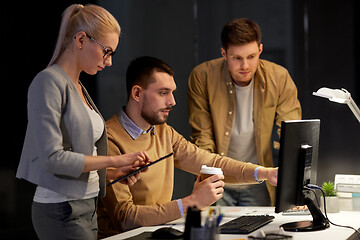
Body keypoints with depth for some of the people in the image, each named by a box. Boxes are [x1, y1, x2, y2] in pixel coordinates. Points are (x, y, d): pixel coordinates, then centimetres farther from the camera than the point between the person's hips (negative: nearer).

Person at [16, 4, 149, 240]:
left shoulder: (78, 88, 15)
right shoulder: (49, 83, -12)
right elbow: (52, 157, -20)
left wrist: (114, 173, 5)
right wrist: (114, 160, -15)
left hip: (87, 208, 9)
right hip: (61, 211, -9)